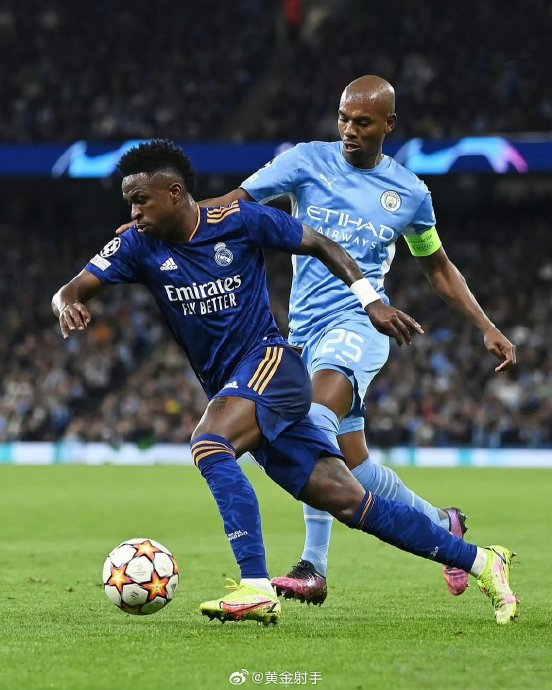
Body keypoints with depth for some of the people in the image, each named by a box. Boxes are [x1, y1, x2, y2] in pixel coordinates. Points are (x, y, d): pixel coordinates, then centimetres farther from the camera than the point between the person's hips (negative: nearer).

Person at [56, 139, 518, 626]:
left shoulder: (240, 221, -8)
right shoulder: (140, 245, 1)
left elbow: (319, 244, 4)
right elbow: (72, 290, -5)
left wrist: (371, 301, -2)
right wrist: (68, 305, -29)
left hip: (270, 362, -5)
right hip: (229, 388, 5)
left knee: (208, 444, -32)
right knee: (351, 504, 1)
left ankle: (257, 589, -36)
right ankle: (481, 561, 9)